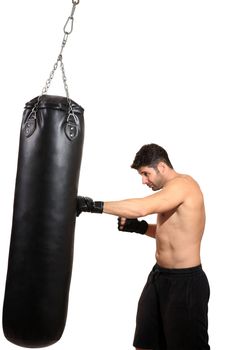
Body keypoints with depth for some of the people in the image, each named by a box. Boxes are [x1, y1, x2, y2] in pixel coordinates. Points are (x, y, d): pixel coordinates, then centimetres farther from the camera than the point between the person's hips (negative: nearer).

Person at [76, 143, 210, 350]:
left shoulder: (182, 184, -20)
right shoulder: (170, 191, 11)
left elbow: (142, 208, -34)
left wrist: (93, 205, -31)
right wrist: (139, 227, 4)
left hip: (186, 282, -9)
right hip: (159, 276, 10)